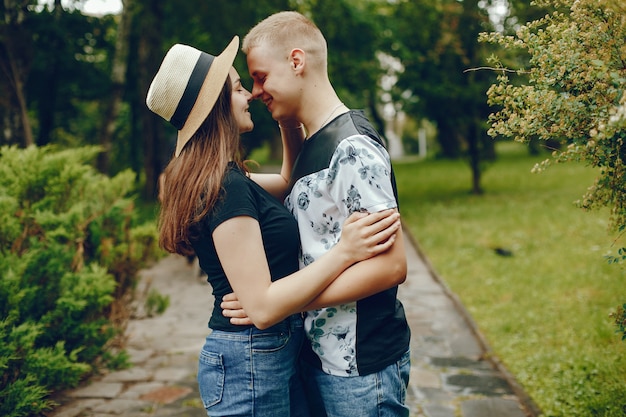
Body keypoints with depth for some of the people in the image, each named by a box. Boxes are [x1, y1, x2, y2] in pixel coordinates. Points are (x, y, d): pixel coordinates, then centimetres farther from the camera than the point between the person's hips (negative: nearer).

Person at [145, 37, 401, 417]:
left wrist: (289, 117, 11)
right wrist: (344, 252, -26)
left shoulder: (226, 179, 6)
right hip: (251, 362, -10)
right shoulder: (225, 187, -23)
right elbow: (263, 307, -26)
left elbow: (289, 180, 24)